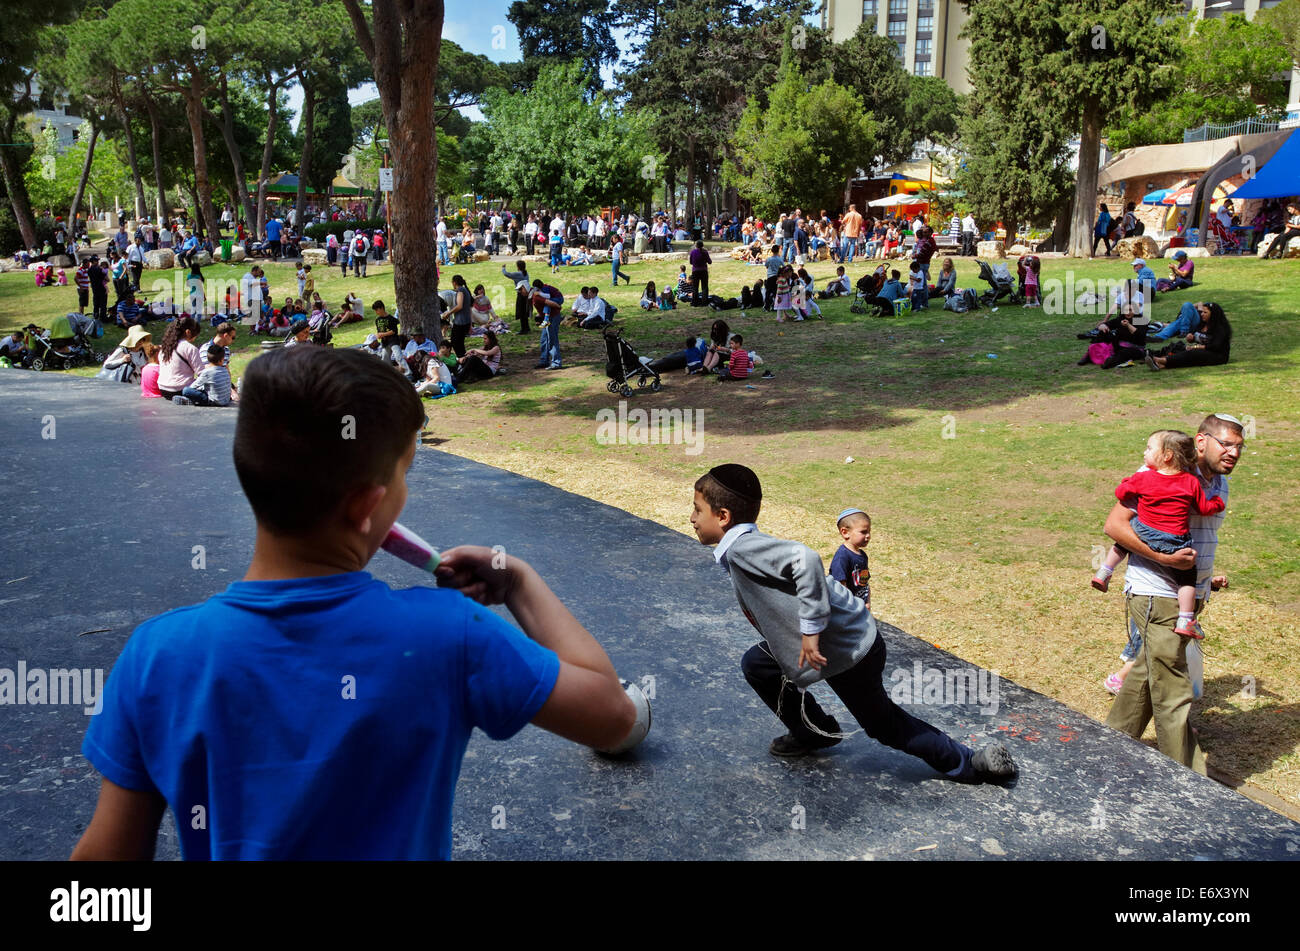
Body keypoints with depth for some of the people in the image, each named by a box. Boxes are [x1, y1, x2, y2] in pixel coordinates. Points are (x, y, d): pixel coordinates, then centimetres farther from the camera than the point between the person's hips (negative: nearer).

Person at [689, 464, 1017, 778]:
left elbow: (805, 559, -36)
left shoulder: (742, 549, -22)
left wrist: (811, 629, -30)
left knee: (885, 726, 9)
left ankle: (970, 764, 23)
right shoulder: (748, 548, 9)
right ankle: (813, 732, 30)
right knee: (755, 664, 16)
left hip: (848, 650, -9)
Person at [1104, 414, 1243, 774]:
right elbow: (1114, 524, -19)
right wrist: (1163, 558, -26)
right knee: (1174, 696, -5)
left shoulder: (1219, 484, 11)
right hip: (1156, 596, -9)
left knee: (1149, 674, 19)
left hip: (1188, 596, 9)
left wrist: (1203, 587, 16)